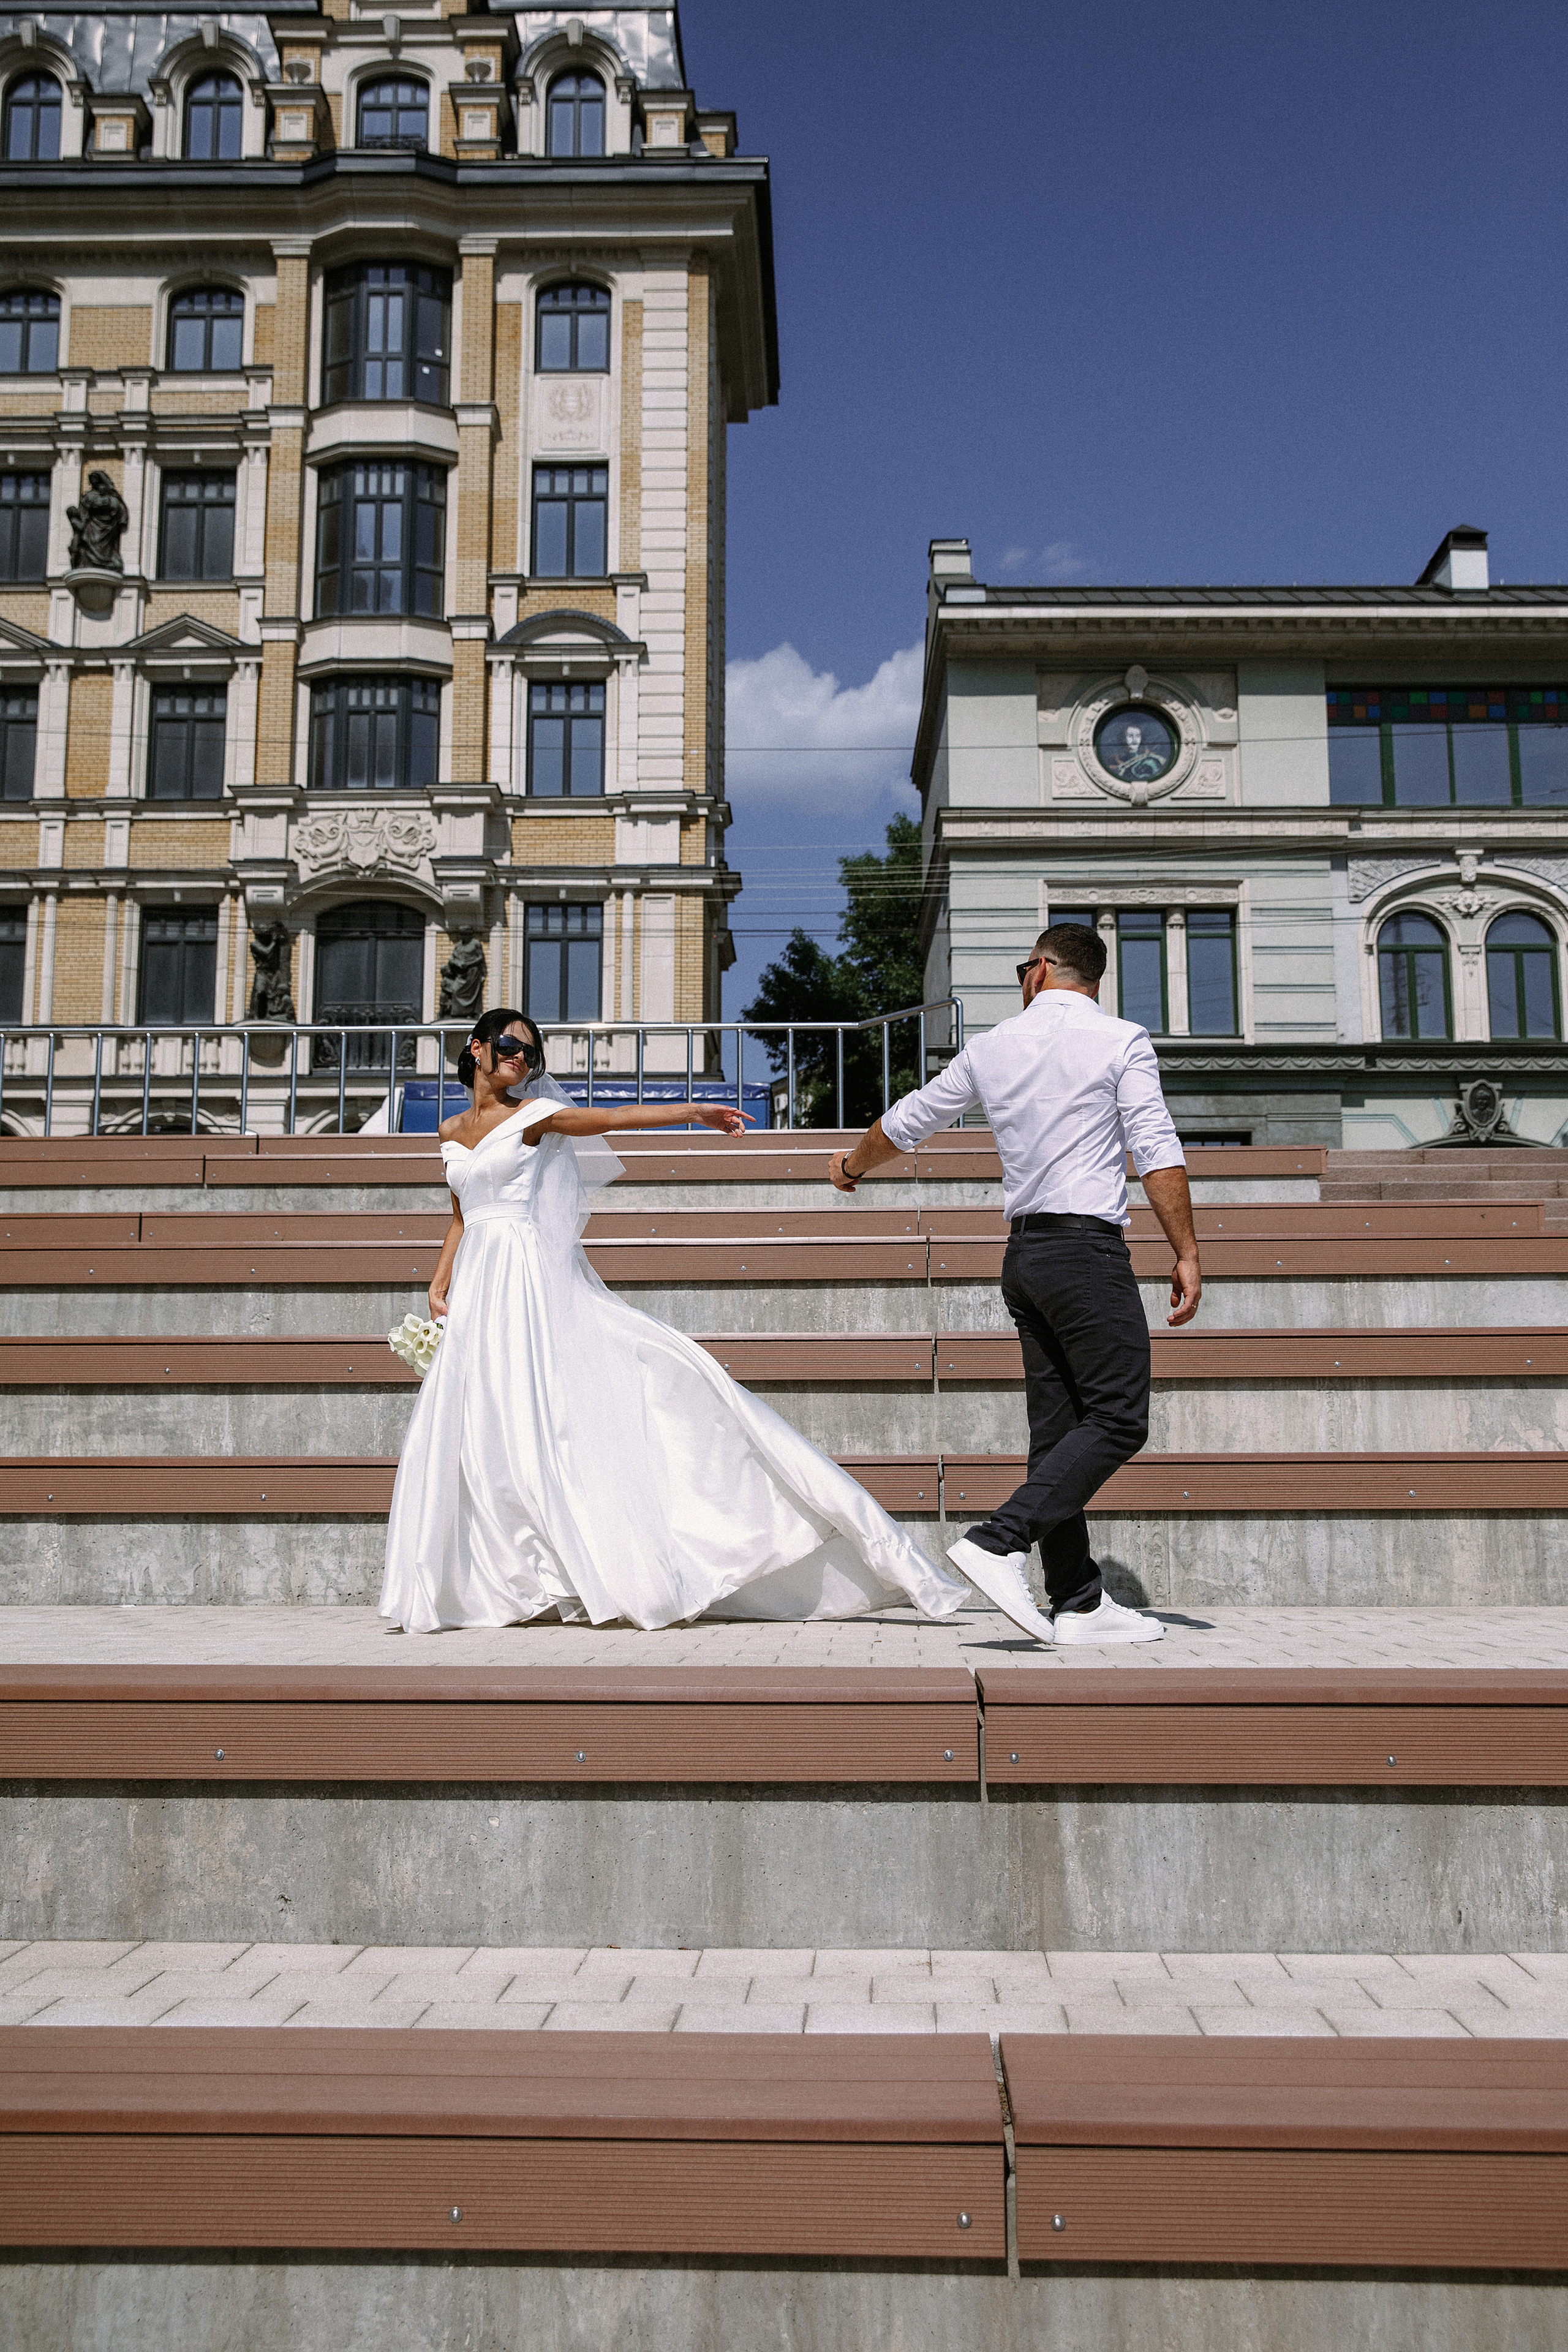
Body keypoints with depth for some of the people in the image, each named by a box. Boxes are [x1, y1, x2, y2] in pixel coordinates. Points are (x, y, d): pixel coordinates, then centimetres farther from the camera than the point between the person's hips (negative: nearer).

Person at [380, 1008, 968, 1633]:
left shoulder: (531, 1115, 1)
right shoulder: (452, 1132, 15)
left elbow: (613, 1118, -5)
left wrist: (695, 1109, -13)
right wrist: (440, 1284, 13)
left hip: (531, 1278, -5)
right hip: (477, 1287, 5)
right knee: (473, 1427, 3)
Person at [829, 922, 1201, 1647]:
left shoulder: (990, 1048, 12)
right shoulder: (1121, 1042, -2)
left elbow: (906, 1121, 23)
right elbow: (1156, 1152, -10)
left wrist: (852, 1163, 41)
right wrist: (1186, 1253, -7)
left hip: (1026, 1254, 6)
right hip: (1088, 1246, -6)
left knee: (1059, 1428, 7)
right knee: (1118, 1420, -6)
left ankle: (1079, 1602, 8)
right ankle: (998, 1541, -17)